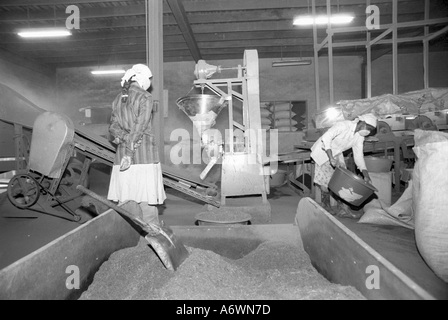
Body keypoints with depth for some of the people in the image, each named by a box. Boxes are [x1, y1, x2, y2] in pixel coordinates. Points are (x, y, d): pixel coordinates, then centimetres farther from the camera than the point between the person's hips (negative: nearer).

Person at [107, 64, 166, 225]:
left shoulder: (118, 98, 17)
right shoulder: (145, 97, -3)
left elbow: (113, 126, 7)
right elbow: (140, 127, -11)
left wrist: (124, 138, -8)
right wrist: (130, 153, -14)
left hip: (122, 153, 6)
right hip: (144, 154, -6)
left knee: (124, 202, 7)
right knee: (147, 200, -3)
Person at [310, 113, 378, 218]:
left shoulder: (360, 137, -5)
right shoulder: (343, 125, -27)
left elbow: (358, 156, -2)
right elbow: (326, 138, -33)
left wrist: (366, 175, -12)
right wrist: (331, 158, -38)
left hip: (337, 154, 7)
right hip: (323, 152, -7)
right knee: (325, 182, -6)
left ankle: (343, 209, 6)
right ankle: (326, 206, 14)